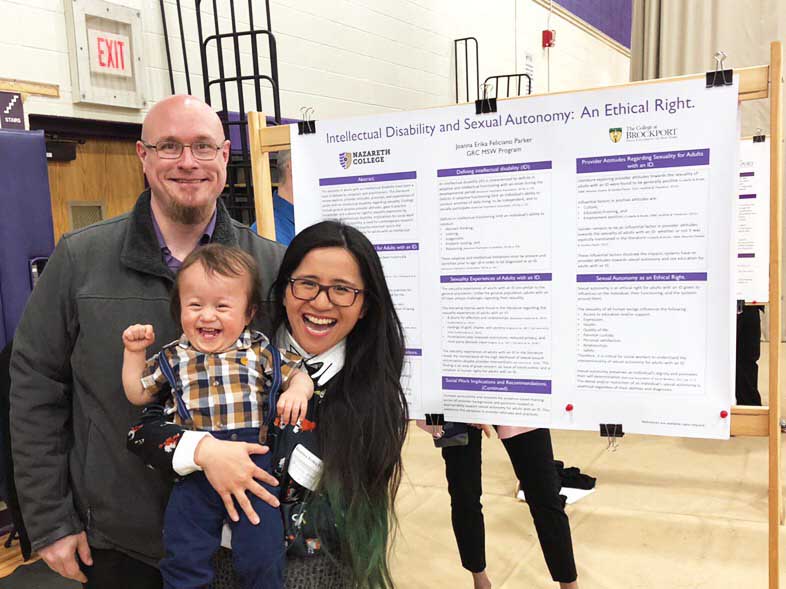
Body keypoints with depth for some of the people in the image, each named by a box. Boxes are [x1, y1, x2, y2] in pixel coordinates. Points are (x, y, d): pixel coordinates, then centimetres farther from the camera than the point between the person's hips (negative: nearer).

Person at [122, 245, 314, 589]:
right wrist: (134, 353, 6)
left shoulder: (259, 351, 2)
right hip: (195, 470, 2)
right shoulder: (174, 358, 6)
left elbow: (298, 375, 8)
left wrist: (298, 390, -14)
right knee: (183, 559, 5)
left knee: (262, 558, 2)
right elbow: (138, 394, 15)